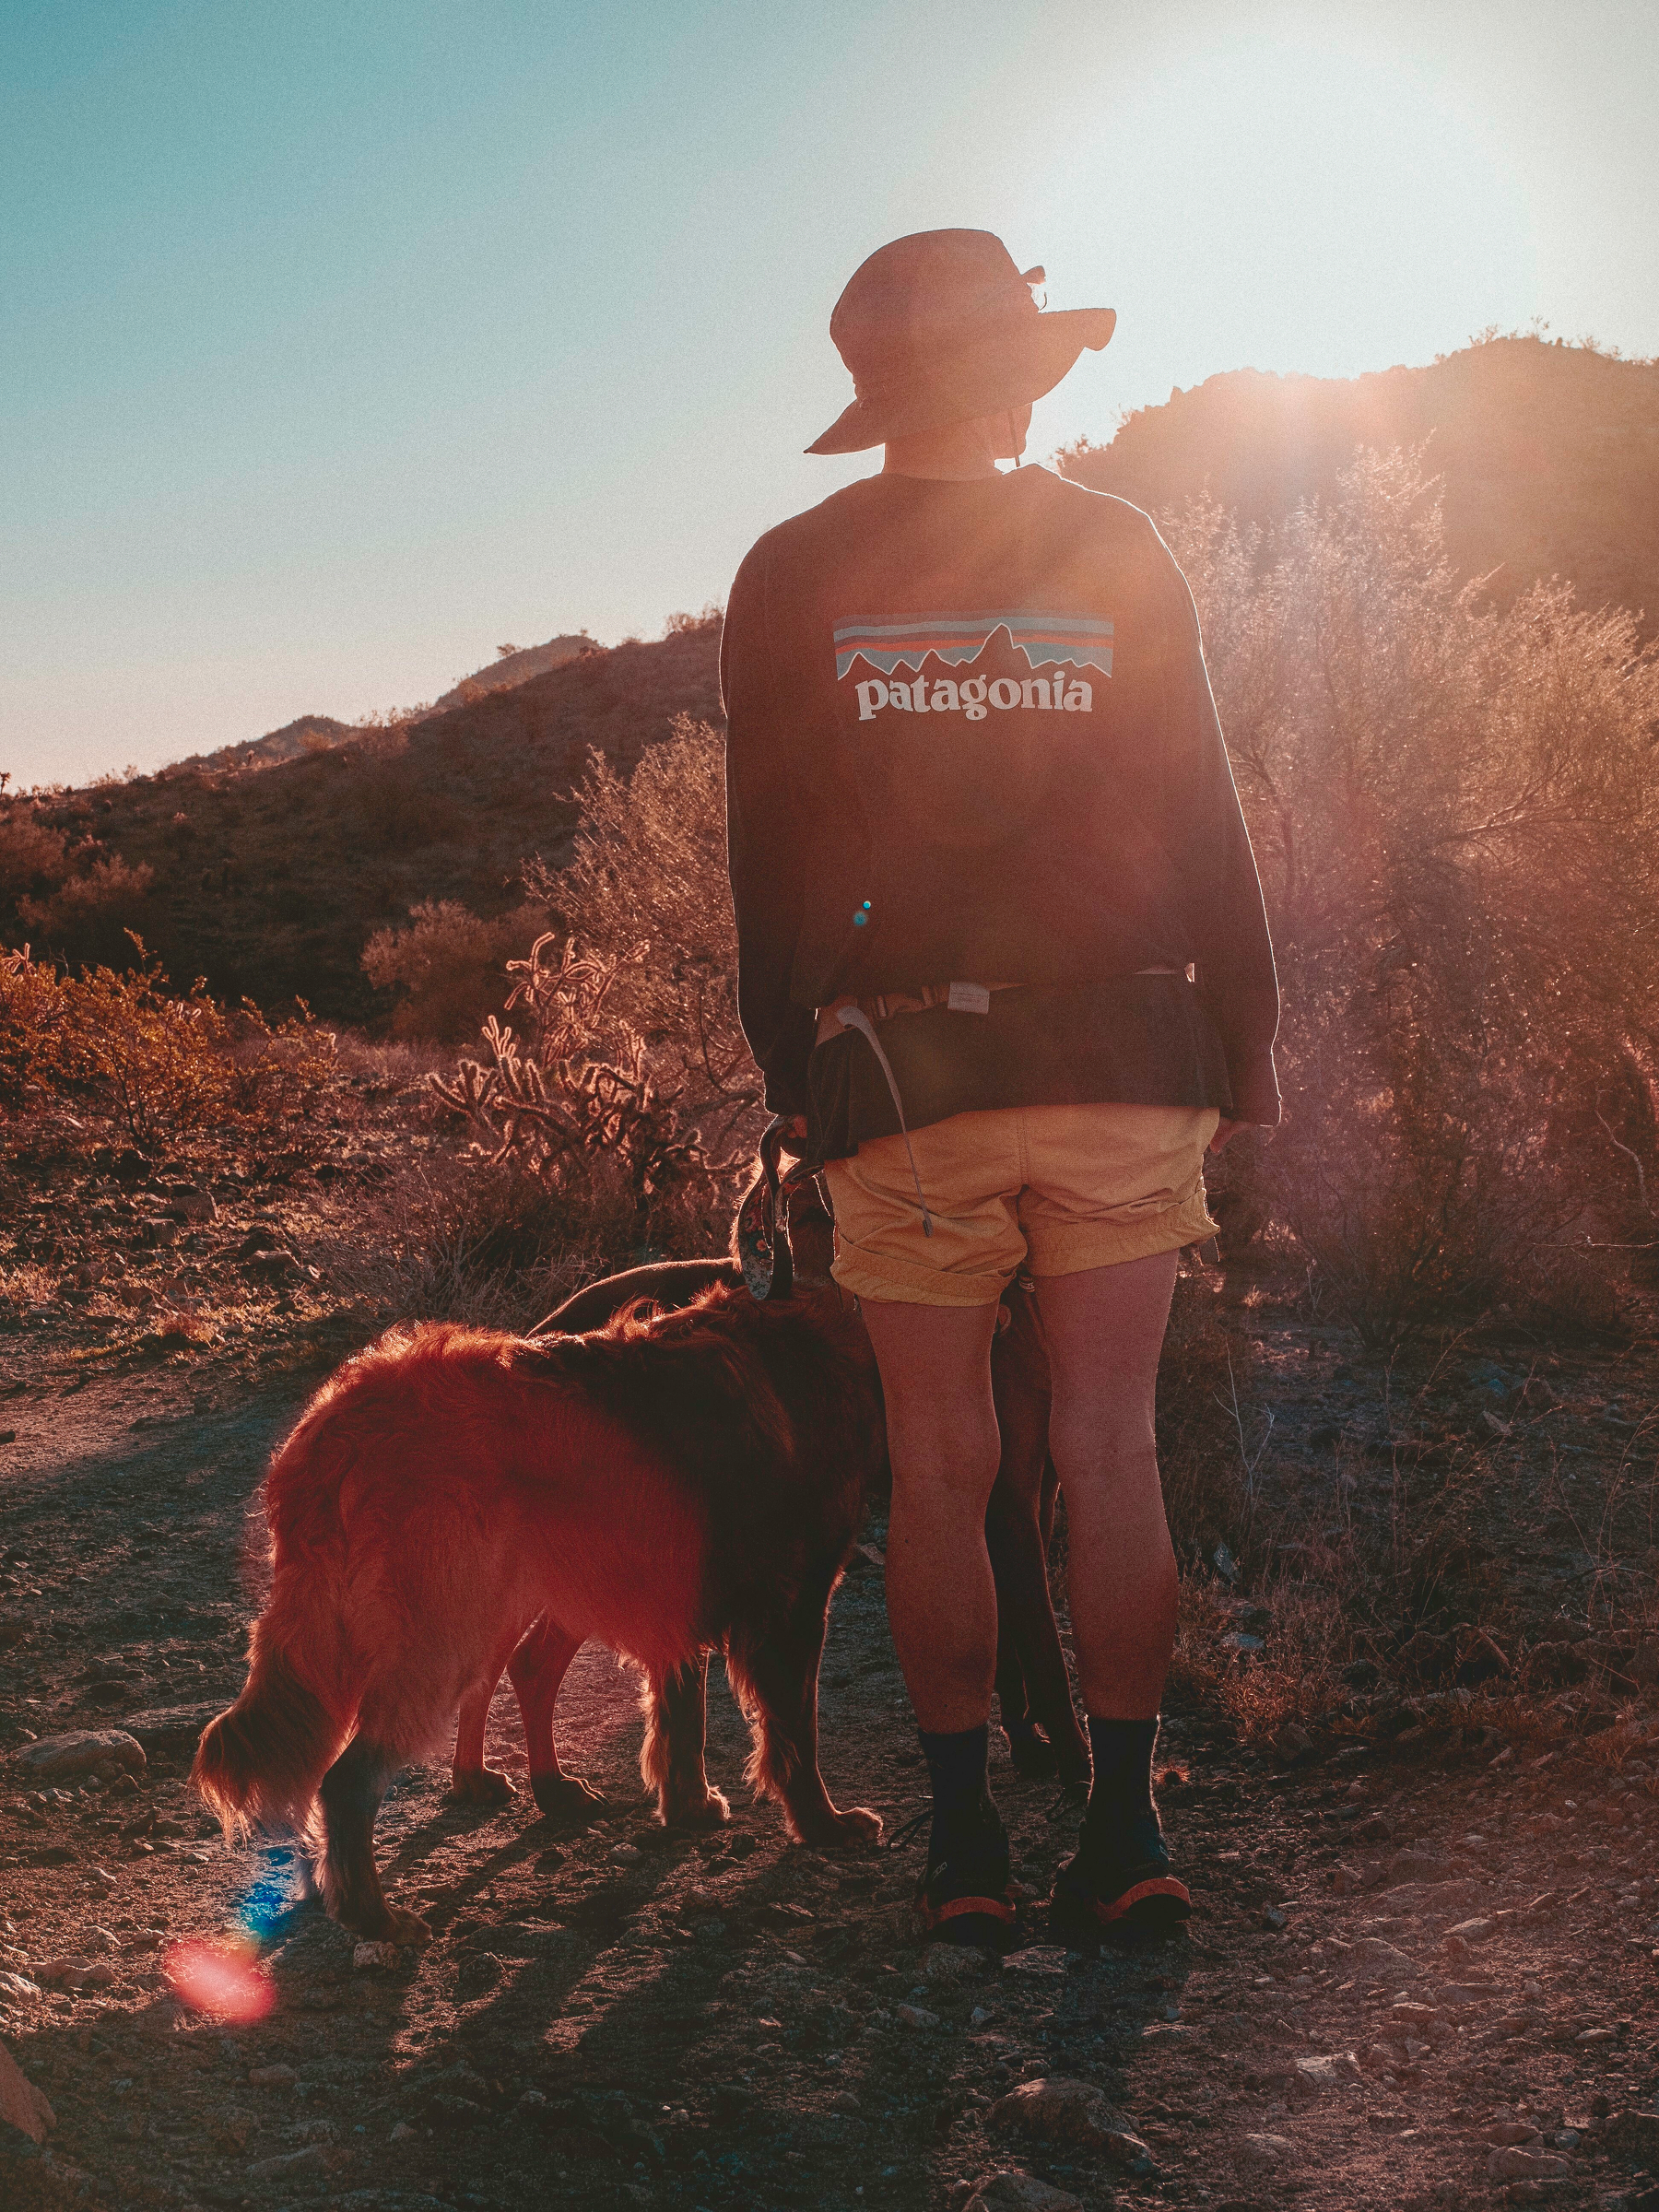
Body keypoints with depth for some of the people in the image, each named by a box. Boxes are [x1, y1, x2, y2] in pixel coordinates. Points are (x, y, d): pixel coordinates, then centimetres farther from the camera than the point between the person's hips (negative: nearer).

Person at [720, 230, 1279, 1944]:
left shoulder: (790, 578, 3)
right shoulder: (1113, 552, 3)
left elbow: (766, 856, 3)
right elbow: (1200, 818, 3)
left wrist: (789, 1072, 8)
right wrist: (1247, 1035, 10)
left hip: (899, 1076, 0)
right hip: (1120, 1059, 0)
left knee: (939, 1464, 7)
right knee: (1108, 1446, 4)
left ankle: (965, 1834, 9)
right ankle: (1125, 1826, 5)